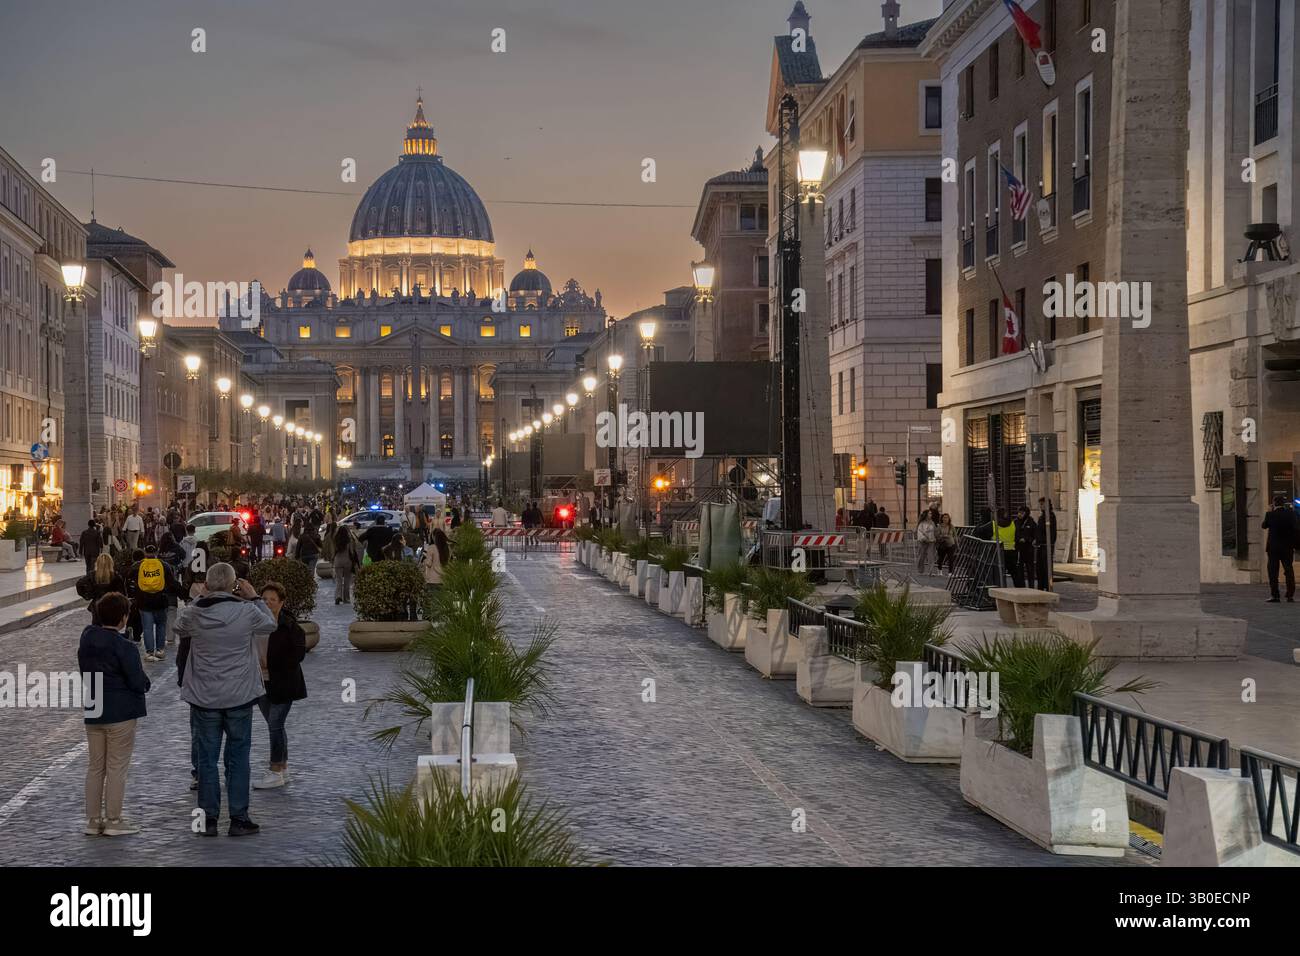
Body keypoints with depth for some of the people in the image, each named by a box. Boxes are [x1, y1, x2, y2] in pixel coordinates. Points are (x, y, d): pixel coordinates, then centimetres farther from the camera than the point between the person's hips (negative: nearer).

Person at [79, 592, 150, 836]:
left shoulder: (86, 642, 4)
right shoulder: (123, 646, -18)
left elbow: (85, 673, 13)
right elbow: (138, 683, -18)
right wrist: (144, 677, 3)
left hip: (92, 712, 7)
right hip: (120, 714, -6)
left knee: (95, 766, 13)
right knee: (117, 768, 2)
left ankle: (93, 820, 17)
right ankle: (114, 821, 6)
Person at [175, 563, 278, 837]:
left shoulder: (193, 614, -9)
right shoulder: (247, 612, -13)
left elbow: (179, 628, 14)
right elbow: (271, 625, 7)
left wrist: (196, 598, 18)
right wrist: (254, 597, 15)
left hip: (203, 698, 1)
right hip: (240, 696, -1)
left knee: (206, 758, 9)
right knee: (238, 757, 8)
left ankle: (209, 819, 14)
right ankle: (239, 819, 10)